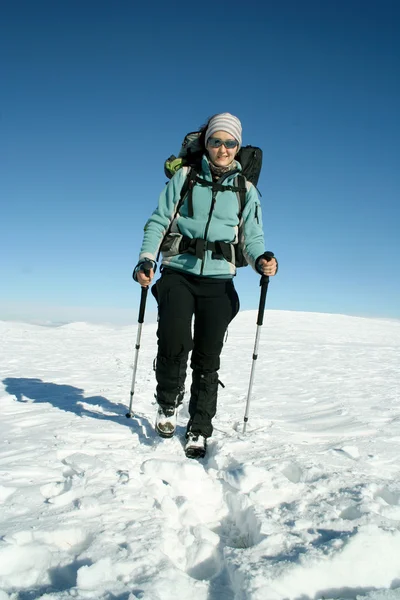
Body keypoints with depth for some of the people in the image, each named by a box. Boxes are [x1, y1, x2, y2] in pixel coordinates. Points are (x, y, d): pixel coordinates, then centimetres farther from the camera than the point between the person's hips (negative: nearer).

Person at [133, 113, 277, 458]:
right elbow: (159, 221, 5)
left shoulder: (246, 190, 12)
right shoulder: (185, 177, 8)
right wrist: (146, 260, -10)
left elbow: (252, 238, 8)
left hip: (218, 280, 1)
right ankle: (169, 403, 10)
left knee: (207, 358, 1)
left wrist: (263, 260, -15)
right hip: (178, 273, -1)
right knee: (174, 342, -20)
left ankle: (199, 432, 16)